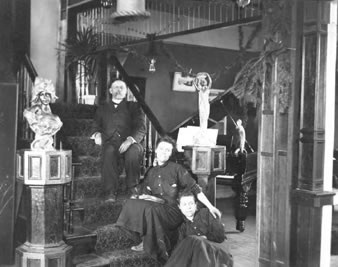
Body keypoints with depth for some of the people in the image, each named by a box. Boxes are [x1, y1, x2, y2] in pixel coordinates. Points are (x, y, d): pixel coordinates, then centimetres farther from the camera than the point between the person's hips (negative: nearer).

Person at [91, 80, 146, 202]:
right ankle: (110, 192, -34)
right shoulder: (102, 108, 27)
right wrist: (97, 134, -3)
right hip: (110, 142, 1)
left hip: (130, 142, -1)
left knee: (133, 152, -36)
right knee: (109, 151, -36)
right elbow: (96, 126, 23)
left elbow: (141, 128, 5)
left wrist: (130, 140, -15)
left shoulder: (134, 107, 19)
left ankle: (132, 187, -15)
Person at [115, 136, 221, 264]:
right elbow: (144, 194, 15)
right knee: (132, 203, -22)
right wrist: (144, 198, -10)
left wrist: (210, 207, -6)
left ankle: (148, 243, -16)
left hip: (173, 211, -4)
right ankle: (147, 240, -17)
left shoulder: (176, 169, 2)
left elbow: (194, 188, 0)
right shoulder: (150, 171, 15)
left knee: (150, 209, -34)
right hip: (155, 208, 4)